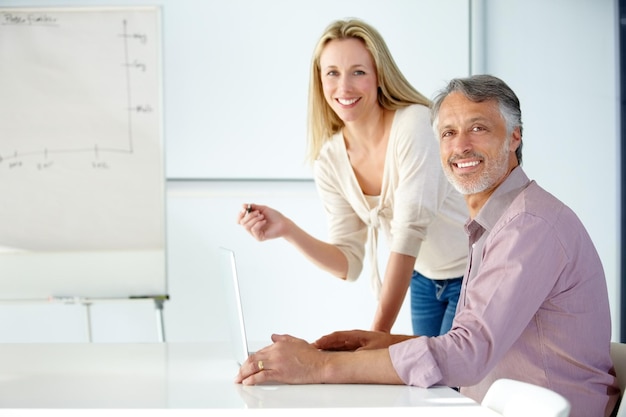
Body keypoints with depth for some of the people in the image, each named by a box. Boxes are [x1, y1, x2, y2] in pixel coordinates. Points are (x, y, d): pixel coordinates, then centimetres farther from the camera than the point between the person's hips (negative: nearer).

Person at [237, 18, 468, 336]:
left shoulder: (414, 124, -23)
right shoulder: (329, 161, -7)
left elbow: (411, 227, -29)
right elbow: (350, 263, -5)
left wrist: (378, 332, -32)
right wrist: (287, 230, -23)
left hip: (474, 274, -5)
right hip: (424, 281, 5)